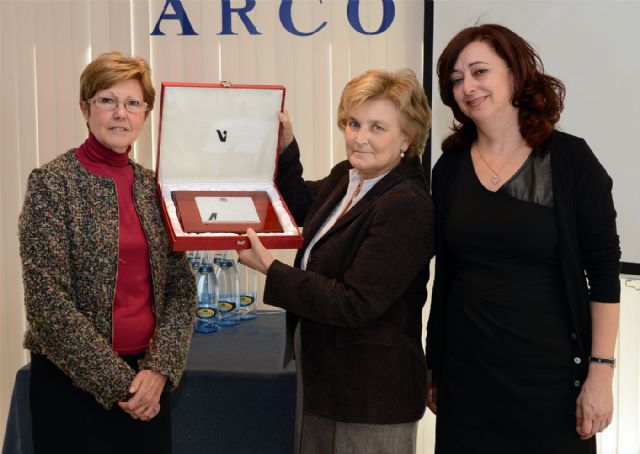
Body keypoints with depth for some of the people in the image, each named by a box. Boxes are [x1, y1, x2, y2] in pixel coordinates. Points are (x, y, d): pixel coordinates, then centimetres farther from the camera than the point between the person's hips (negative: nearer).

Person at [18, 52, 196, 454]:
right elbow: (48, 301, -14)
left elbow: (181, 285, 5)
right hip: (73, 383, -4)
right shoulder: (52, 183, -9)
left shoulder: (154, 186, 5)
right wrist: (117, 381, -14)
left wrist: (160, 368, -9)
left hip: (146, 380, 5)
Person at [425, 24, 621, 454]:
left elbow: (604, 271, -7)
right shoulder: (449, 169, 3)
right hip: (466, 369, 3)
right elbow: (444, 275, 8)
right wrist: (433, 368, 9)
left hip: (550, 368, -3)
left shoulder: (569, 159, -7)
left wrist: (601, 372, -12)